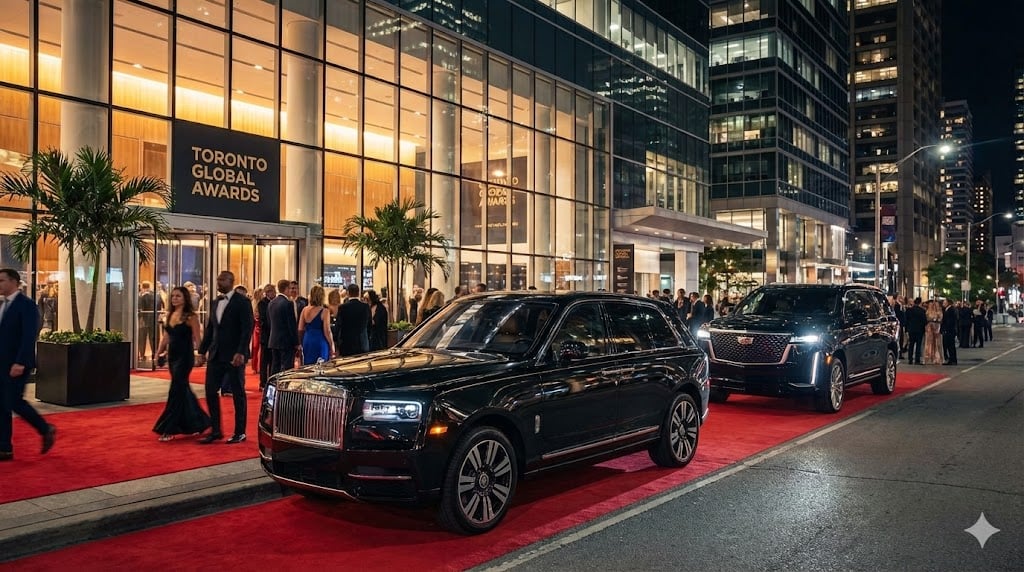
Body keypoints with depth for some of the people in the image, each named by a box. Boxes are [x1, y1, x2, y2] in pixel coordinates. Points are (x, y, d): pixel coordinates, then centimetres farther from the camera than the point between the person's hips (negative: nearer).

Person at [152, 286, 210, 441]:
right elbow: (166, 336, 15)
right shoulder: (170, 315, 11)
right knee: (183, 390, 15)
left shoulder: (190, 317, -9)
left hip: (185, 357, -7)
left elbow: (196, 339, -9)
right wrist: (159, 353, 5)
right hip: (172, 357, 7)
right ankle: (198, 422, 29)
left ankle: (168, 429, -3)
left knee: (176, 391, -7)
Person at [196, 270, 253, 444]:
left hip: (234, 356, -6)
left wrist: (240, 353, -21)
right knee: (210, 392, 5)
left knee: (238, 394, 2)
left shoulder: (242, 302, -7)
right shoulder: (215, 303, 13)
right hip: (215, 355, 7)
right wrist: (202, 352, 13)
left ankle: (240, 432, 12)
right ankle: (215, 431, 15)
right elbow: (209, 329, 18)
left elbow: (247, 329, -14)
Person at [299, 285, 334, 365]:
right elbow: (327, 332, -11)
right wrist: (332, 346, -1)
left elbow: (300, 330, 6)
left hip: (307, 341, 5)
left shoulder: (304, 310, 1)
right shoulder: (324, 312, -12)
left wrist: (302, 342, 19)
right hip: (320, 342, -5)